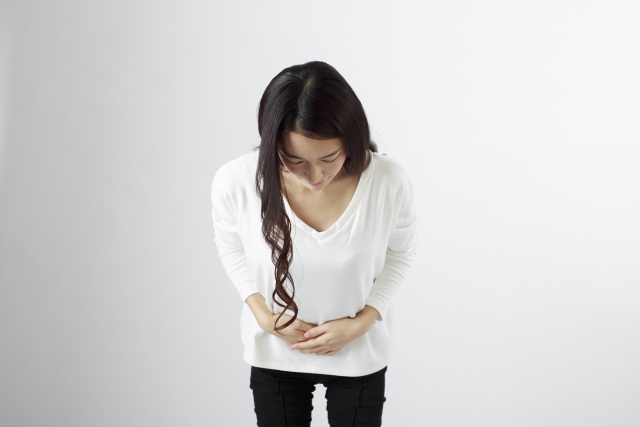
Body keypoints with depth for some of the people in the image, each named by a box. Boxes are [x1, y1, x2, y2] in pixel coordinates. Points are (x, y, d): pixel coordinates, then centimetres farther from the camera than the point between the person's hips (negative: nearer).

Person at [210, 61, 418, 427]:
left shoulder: (390, 182, -28)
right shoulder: (235, 181, -26)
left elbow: (401, 253, -6)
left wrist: (361, 321, -16)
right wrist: (263, 314, -14)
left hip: (360, 352, 0)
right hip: (274, 353, 1)